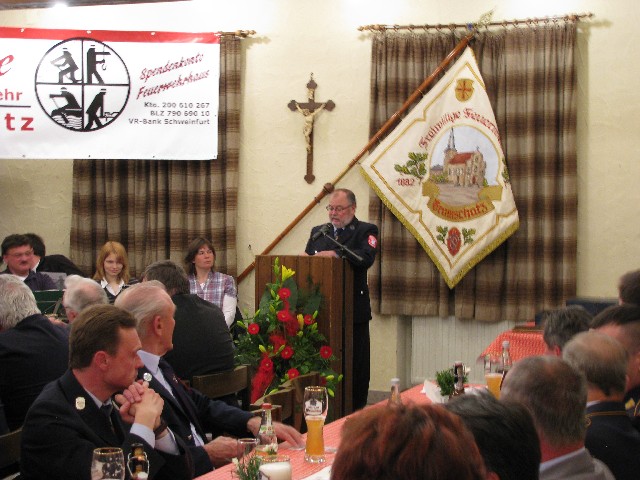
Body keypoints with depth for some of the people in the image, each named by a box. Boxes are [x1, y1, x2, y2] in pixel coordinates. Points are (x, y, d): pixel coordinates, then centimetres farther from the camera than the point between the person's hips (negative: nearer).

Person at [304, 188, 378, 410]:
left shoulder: (366, 231, 2)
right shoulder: (318, 232, 19)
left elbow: (366, 258, -16)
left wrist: (336, 254, -24)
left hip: (353, 310, -4)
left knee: (356, 365, 1)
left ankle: (356, 413, 8)